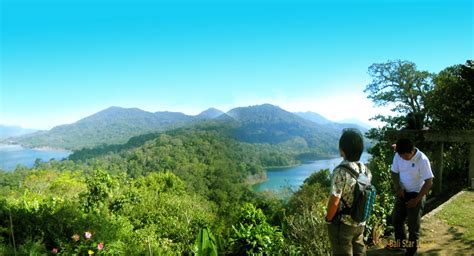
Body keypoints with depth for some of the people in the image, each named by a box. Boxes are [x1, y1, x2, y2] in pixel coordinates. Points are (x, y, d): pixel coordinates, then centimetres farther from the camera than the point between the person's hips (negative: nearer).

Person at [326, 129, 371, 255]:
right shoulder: (366, 169, -3)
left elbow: (334, 201, -25)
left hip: (343, 224, -6)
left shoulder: (341, 172, -27)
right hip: (360, 222, 7)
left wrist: (328, 219, -9)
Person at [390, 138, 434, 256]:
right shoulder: (398, 156, -10)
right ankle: (400, 243, 40)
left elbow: (429, 182, -20)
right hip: (402, 193, 6)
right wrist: (397, 187, -14)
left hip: (416, 194, -5)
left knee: (413, 225, 5)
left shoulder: (422, 160, -25)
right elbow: (394, 173, 3)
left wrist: (416, 199, -19)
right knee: (396, 220, 18)